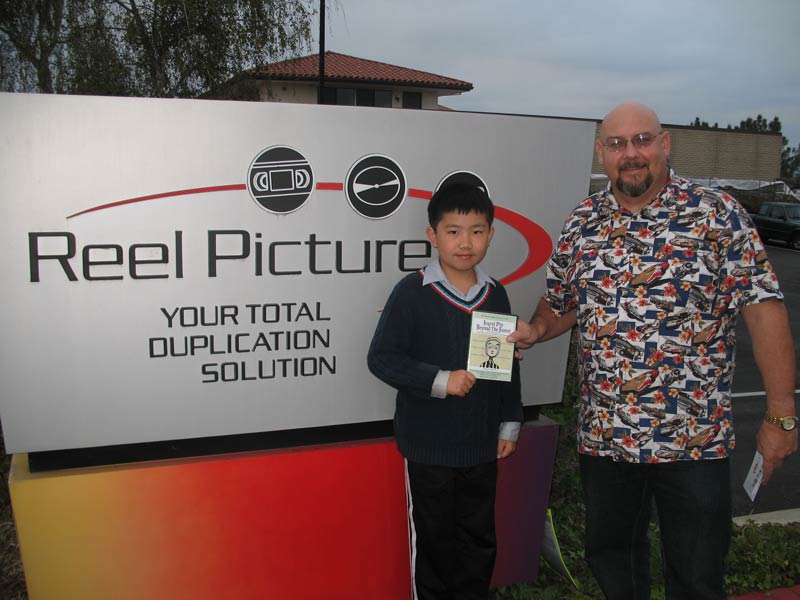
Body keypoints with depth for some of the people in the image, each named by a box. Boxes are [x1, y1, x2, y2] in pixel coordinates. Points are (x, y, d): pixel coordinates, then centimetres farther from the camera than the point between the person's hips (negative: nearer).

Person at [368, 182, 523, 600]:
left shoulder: (495, 295, 3)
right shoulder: (412, 292, -12)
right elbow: (381, 358, -15)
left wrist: (509, 424, 11)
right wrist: (440, 380, -23)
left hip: (482, 444, 4)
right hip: (428, 445, -4)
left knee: (479, 538, 17)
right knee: (432, 538, 12)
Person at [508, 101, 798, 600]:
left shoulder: (717, 215, -8)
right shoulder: (581, 224, 4)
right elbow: (561, 304, 15)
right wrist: (536, 331, -7)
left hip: (694, 440, -3)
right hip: (602, 434, 4)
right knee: (610, 559, 21)